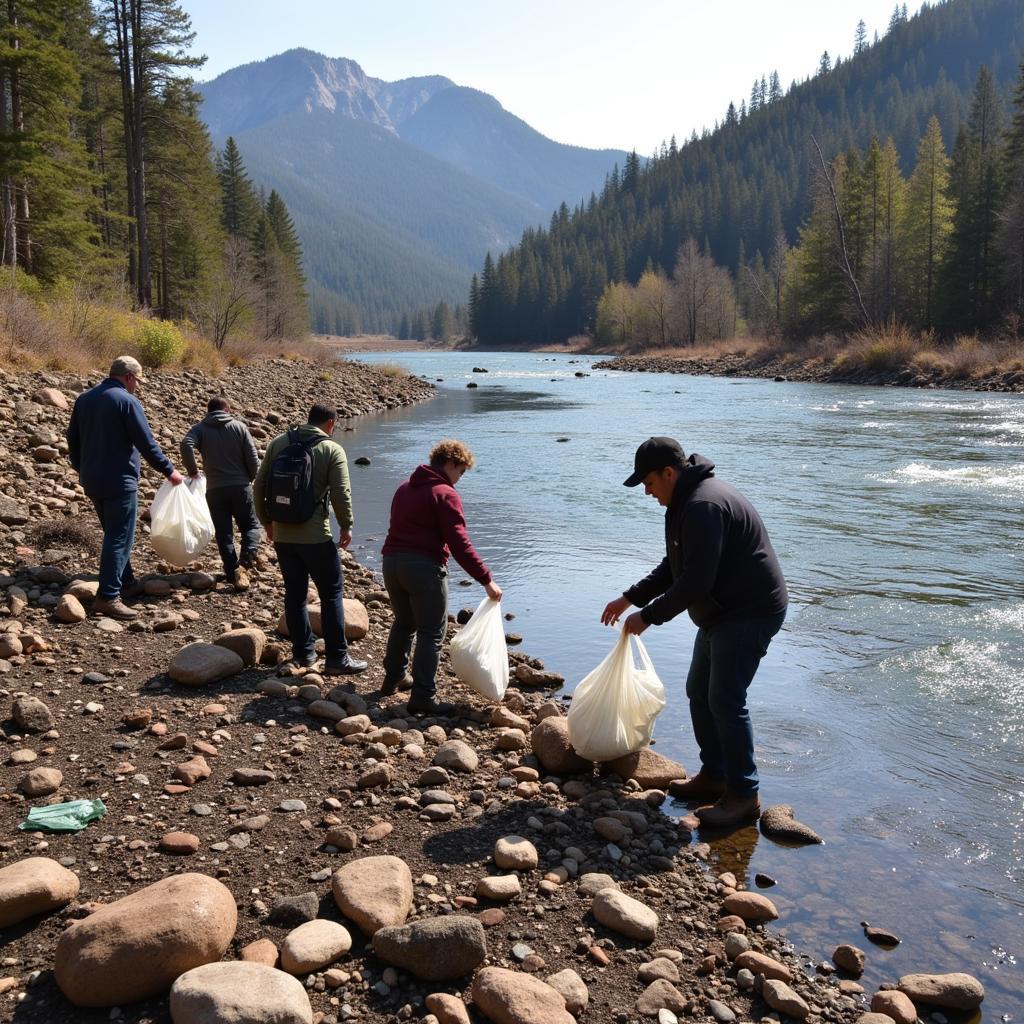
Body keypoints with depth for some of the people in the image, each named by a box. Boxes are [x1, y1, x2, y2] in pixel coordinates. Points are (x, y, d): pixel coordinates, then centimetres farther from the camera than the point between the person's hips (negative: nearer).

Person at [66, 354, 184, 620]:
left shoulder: (84, 399, 9)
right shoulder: (127, 401, -14)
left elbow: (73, 438, 17)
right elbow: (146, 443, -14)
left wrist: (82, 468, 30)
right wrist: (169, 470, -3)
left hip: (91, 481, 8)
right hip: (119, 481, -8)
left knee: (114, 534, 21)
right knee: (119, 538, -5)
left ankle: (126, 583, 31)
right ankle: (108, 597, -10)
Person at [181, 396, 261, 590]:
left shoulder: (200, 428, 4)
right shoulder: (240, 427, 4)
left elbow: (186, 445, -17)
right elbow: (253, 458, -2)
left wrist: (192, 471, -5)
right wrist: (251, 478, 15)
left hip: (215, 489, 1)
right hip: (241, 486, -1)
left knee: (224, 533, 9)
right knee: (251, 526, 10)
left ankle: (232, 573, 5)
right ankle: (244, 564, -12)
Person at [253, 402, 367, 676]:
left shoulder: (278, 443, 6)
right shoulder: (332, 449, -7)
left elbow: (259, 485, 8)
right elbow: (341, 493, -12)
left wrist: (266, 521, 19)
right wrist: (347, 527, 2)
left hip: (282, 535, 5)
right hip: (316, 537, -5)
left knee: (294, 593, 15)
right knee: (331, 594, 4)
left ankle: (303, 653, 23)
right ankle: (337, 658, 5)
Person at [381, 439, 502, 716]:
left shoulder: (405, 488, 19)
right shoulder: (445, 494, -8)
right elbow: (459, 544, -15)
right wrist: (487, 580, -13)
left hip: (391, 561, 8)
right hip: (424, 566, -8)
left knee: (403, 622, 25)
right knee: (432, 632, 0)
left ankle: (392, 680, 35)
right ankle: (423, 697, -2)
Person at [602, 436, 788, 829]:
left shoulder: (703, 506, -25)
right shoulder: (688, 500, 11)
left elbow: (695, 581, -28)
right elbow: (674, 567, 21)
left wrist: (648, 616, -18)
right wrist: (629, 598, 15)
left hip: (750, 613, -11)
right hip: (722, 612, 11)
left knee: (725, 700, -10)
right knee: (699, 691, 16)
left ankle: (744, 795, 1)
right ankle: (714, 775, 28)